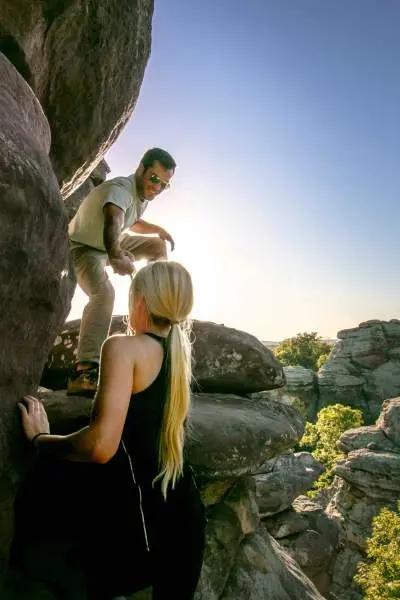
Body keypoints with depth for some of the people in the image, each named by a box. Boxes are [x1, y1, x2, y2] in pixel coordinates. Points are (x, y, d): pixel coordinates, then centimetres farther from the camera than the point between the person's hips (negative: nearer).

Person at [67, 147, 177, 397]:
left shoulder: (144, 193, -1)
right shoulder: (120, 189, -29)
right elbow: (112, 224, -52)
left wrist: (157, 229, 4)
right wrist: (116, 257, -72)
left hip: (112, 245, 9)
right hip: (84, 248, -9)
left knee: (157, 245, 12)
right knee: (104, 292, -35)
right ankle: (85, 373, -44)